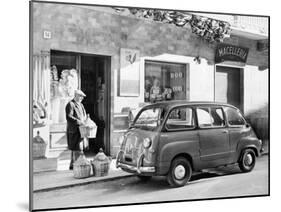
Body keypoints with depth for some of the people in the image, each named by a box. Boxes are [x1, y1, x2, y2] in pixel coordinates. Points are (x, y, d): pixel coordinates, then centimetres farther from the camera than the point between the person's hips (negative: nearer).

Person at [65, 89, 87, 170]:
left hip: (80, 129, 9)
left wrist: (84, 120, 2)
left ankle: (72, 165, 22)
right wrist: (78, 121, -25)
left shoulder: (80, 104, 18)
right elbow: (69, 117, -19)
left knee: (75, 148, 14)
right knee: (77, 148, -10)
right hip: (74, 130, -9)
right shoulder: (70, 104, -10)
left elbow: (84, 115, 22)